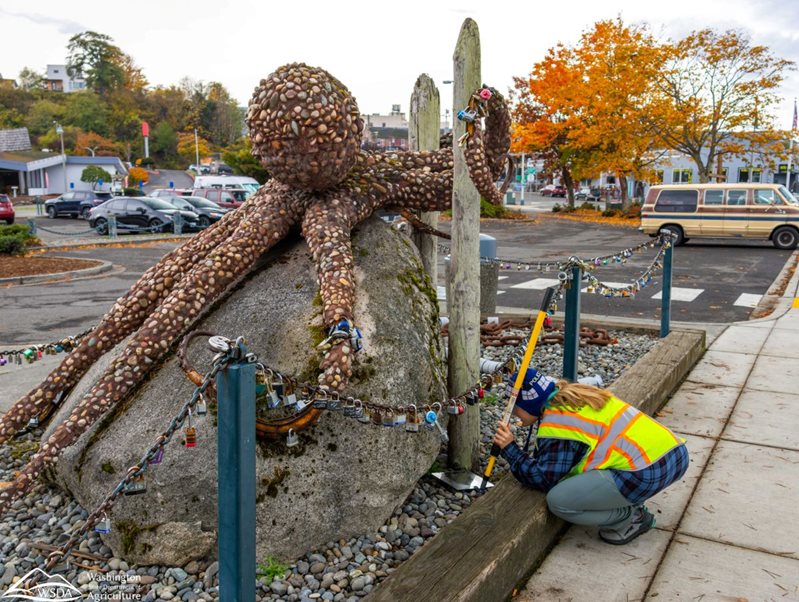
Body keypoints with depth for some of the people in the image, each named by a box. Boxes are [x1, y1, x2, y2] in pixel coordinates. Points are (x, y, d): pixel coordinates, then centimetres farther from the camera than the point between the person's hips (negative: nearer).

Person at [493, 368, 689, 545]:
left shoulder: (556, 424, -11)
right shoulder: (574, 396, 17)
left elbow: (544, 480, -7)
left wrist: (510, 448, -2)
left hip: (647, 473, -10)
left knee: (558, 500, -10)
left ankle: (630, 518, 5)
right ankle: (634, 507, 18)